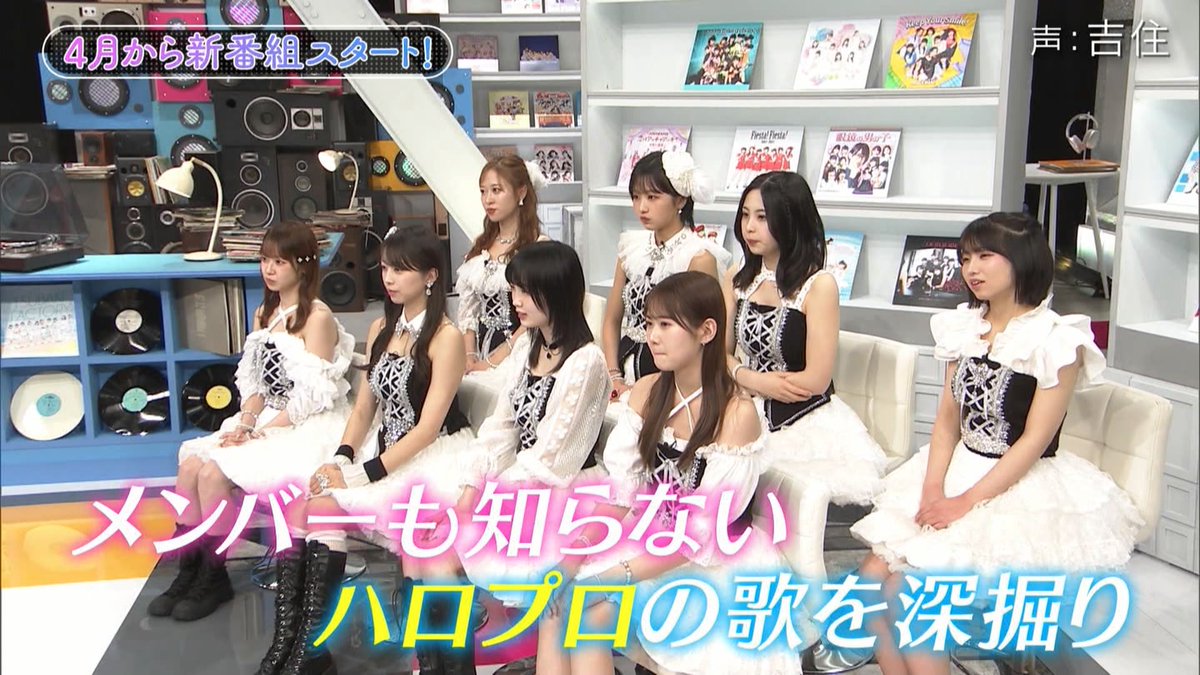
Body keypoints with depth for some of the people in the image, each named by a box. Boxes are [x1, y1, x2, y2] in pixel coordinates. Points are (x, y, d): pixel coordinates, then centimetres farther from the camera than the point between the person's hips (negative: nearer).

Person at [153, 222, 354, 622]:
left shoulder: (317, 317, -11)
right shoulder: (265, 314, 14)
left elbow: (312, 397, -16)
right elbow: (255, 383, 12)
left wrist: (260, 433, -16)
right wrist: (244, 424, -5)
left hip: (308, 427, -7)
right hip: (266, 421, 8)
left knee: (215, 472, -21)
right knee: (190, 464, -12)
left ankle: (214, 578, -5)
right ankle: (189, 570, -3)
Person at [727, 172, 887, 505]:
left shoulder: (818, 285, -11)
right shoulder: (738, 281, 7)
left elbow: (816, 380, -14)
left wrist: (745, 378, -4)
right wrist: (755, 380, -10)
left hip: (806, 425, -5)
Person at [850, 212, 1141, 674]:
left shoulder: (1058, 340, -10)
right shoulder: (964, 328, 10)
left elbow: (1034, 440, -14)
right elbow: (948, 419, 7)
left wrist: (966, 502, -18)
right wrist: (933, 489, -7)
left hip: (1023, 488, -6)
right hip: (958, 470, 7)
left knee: (910, 589, -21)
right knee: (874, 576, -11)